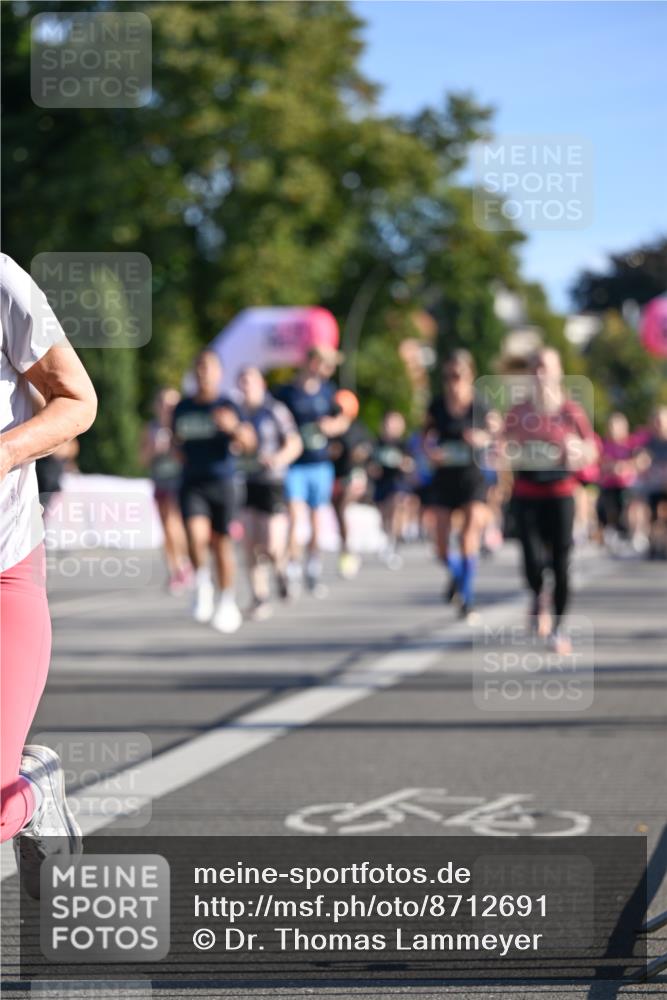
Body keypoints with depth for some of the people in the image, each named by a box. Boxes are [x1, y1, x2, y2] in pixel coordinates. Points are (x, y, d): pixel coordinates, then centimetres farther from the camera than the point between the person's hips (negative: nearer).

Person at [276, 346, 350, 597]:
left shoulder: (328, 391, 8)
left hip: (321, 464, 4)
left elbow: (343, 421, 16)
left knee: (317, 520, 7)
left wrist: (332, 425, -5)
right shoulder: (286, 393, -4)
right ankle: (293, 573, -12)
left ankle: (314, 573, 19)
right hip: (295, 465, -4)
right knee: (295, 516, -16)